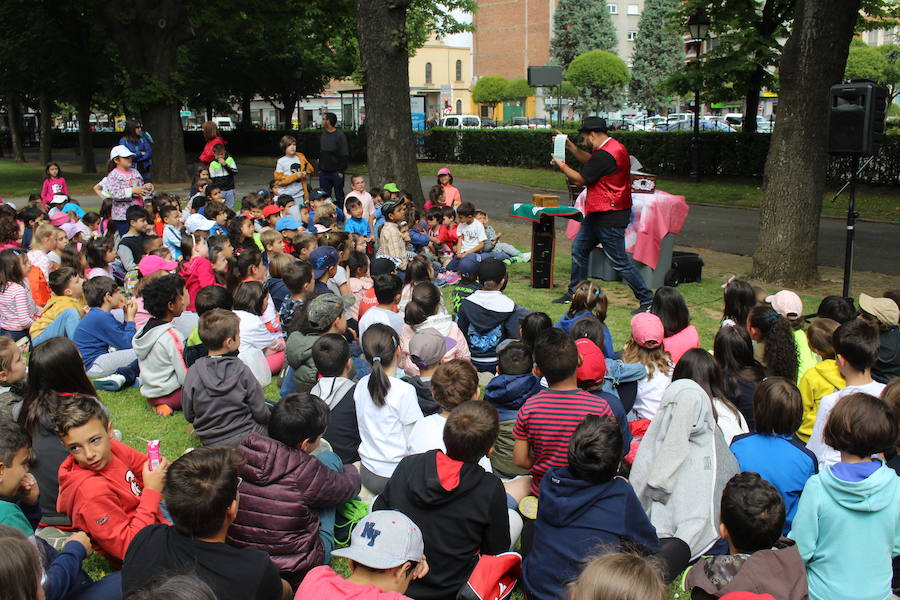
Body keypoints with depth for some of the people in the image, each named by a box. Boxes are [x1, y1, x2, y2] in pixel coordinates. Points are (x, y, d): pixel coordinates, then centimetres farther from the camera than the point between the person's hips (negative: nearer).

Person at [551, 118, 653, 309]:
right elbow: (590, 161, 26)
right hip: (598, 214, 11)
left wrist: (562, 166, 2)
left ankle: (648, 301, 3)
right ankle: (574, 294, 26)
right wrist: (570, 146, 19)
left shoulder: (604, 154, -22)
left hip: (610, 217, -11)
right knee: (579, 249, 16)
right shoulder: (614, 147, 10)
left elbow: (580, 179, -15)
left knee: (619, 261, -6)